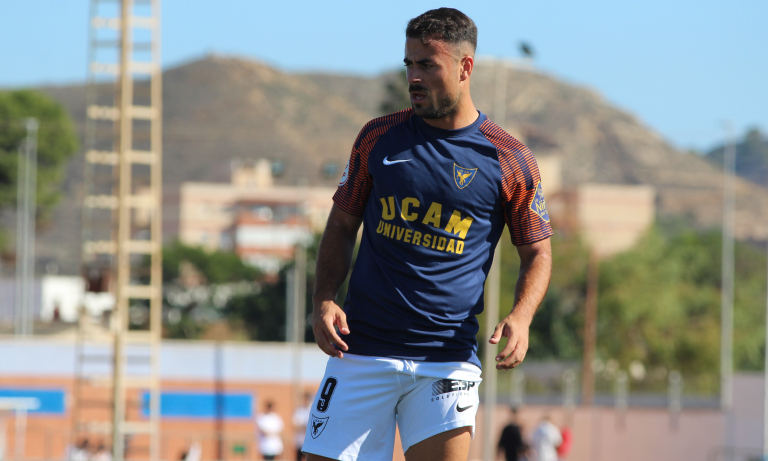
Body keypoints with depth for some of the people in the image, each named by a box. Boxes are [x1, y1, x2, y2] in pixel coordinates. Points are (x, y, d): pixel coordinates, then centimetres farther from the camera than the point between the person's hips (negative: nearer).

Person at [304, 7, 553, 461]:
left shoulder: (509, 160, 1)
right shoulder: (379, 138, 6)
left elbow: (538, 253, 9)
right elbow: (342, 225, 15)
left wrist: (520, 317, -9)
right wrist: (324, 301, 0)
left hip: (448, 359, -2)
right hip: (361, 351, 2)